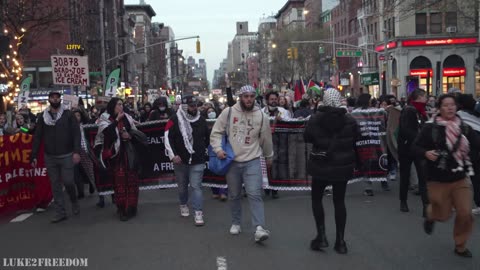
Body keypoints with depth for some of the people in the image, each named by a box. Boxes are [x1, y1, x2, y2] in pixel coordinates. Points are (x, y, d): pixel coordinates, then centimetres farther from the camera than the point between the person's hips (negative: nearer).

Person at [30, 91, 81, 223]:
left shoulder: (68, 114, -2)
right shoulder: (43, 117, 6)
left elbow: (76, 133, -8)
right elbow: (37, 137, 6)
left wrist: (76, 151, -19)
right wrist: (34, 156, 1)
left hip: (66, 156, -3)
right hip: (50, 157, 3)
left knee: (68, 181, -4)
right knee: (55, 185, 6)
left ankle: (74, 201, 26)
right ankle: (60, 212, 13)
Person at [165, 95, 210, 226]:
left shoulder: (201, 120, 3)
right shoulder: (175, 120, -7)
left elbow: (207, 137, 19)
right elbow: (168, 138, -9)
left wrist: (203, 149, 19)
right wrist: (173, 155, -15)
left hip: (197, 161, 0)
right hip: (180, 160, 0)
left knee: (196, 186, -6)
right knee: (182, 186, 16)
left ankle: (198, 213, -7)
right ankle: (183, 205, 39)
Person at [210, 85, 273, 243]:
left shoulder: (261, 116, -2)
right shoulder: (228, 112, -4)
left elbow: (266, 138, 11)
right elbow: (216, 132, 2)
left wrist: (269, 156, 22)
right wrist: (218, 149, -13)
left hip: (252, 161, -1)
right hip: (232, 161, 1)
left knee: (255, 194, -11)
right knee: (234, 195, 14)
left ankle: (259, 228, -13)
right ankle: (236, 223, 31)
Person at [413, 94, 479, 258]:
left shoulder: (464, 128, -4)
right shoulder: (431, 128, -10)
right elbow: (415, 147, -6)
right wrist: (426, 153, -25)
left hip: (460, 179, 2)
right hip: (438, 180, -2)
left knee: (465, 214, -2)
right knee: (443, 215, 8)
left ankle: (460, 246, 21)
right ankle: (430, 216, 46)